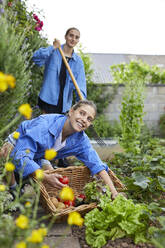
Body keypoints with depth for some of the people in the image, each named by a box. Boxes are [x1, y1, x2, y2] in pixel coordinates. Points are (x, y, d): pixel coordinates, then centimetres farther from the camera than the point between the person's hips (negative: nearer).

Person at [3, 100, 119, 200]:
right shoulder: (43, 124, -39)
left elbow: (97, 165, -18)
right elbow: (20, 157, -43)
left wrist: (113, 191, -28)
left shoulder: (80, 140, -20)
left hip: (36, 161, 5)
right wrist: (46, 177, -53)